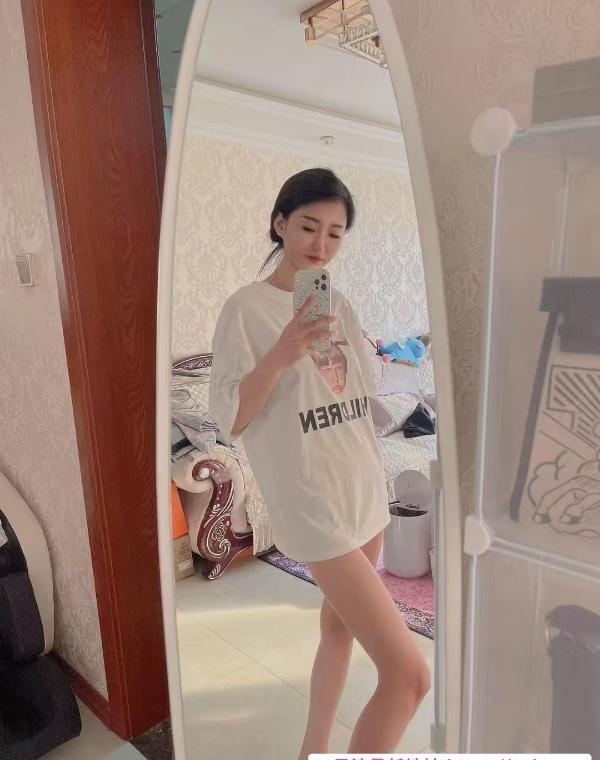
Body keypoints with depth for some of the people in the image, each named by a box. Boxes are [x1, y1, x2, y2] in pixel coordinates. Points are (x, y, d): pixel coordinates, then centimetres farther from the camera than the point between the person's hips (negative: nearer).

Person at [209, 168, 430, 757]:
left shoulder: (339, 306, 8)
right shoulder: (246, 308, -11)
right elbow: (229, 420, -15)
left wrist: (372, 479, 15)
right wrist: (280, 355, -29)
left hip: (365, 493, 7)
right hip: (313, 505, -7)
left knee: (340, 627, 23)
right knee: (409, 673, -9)